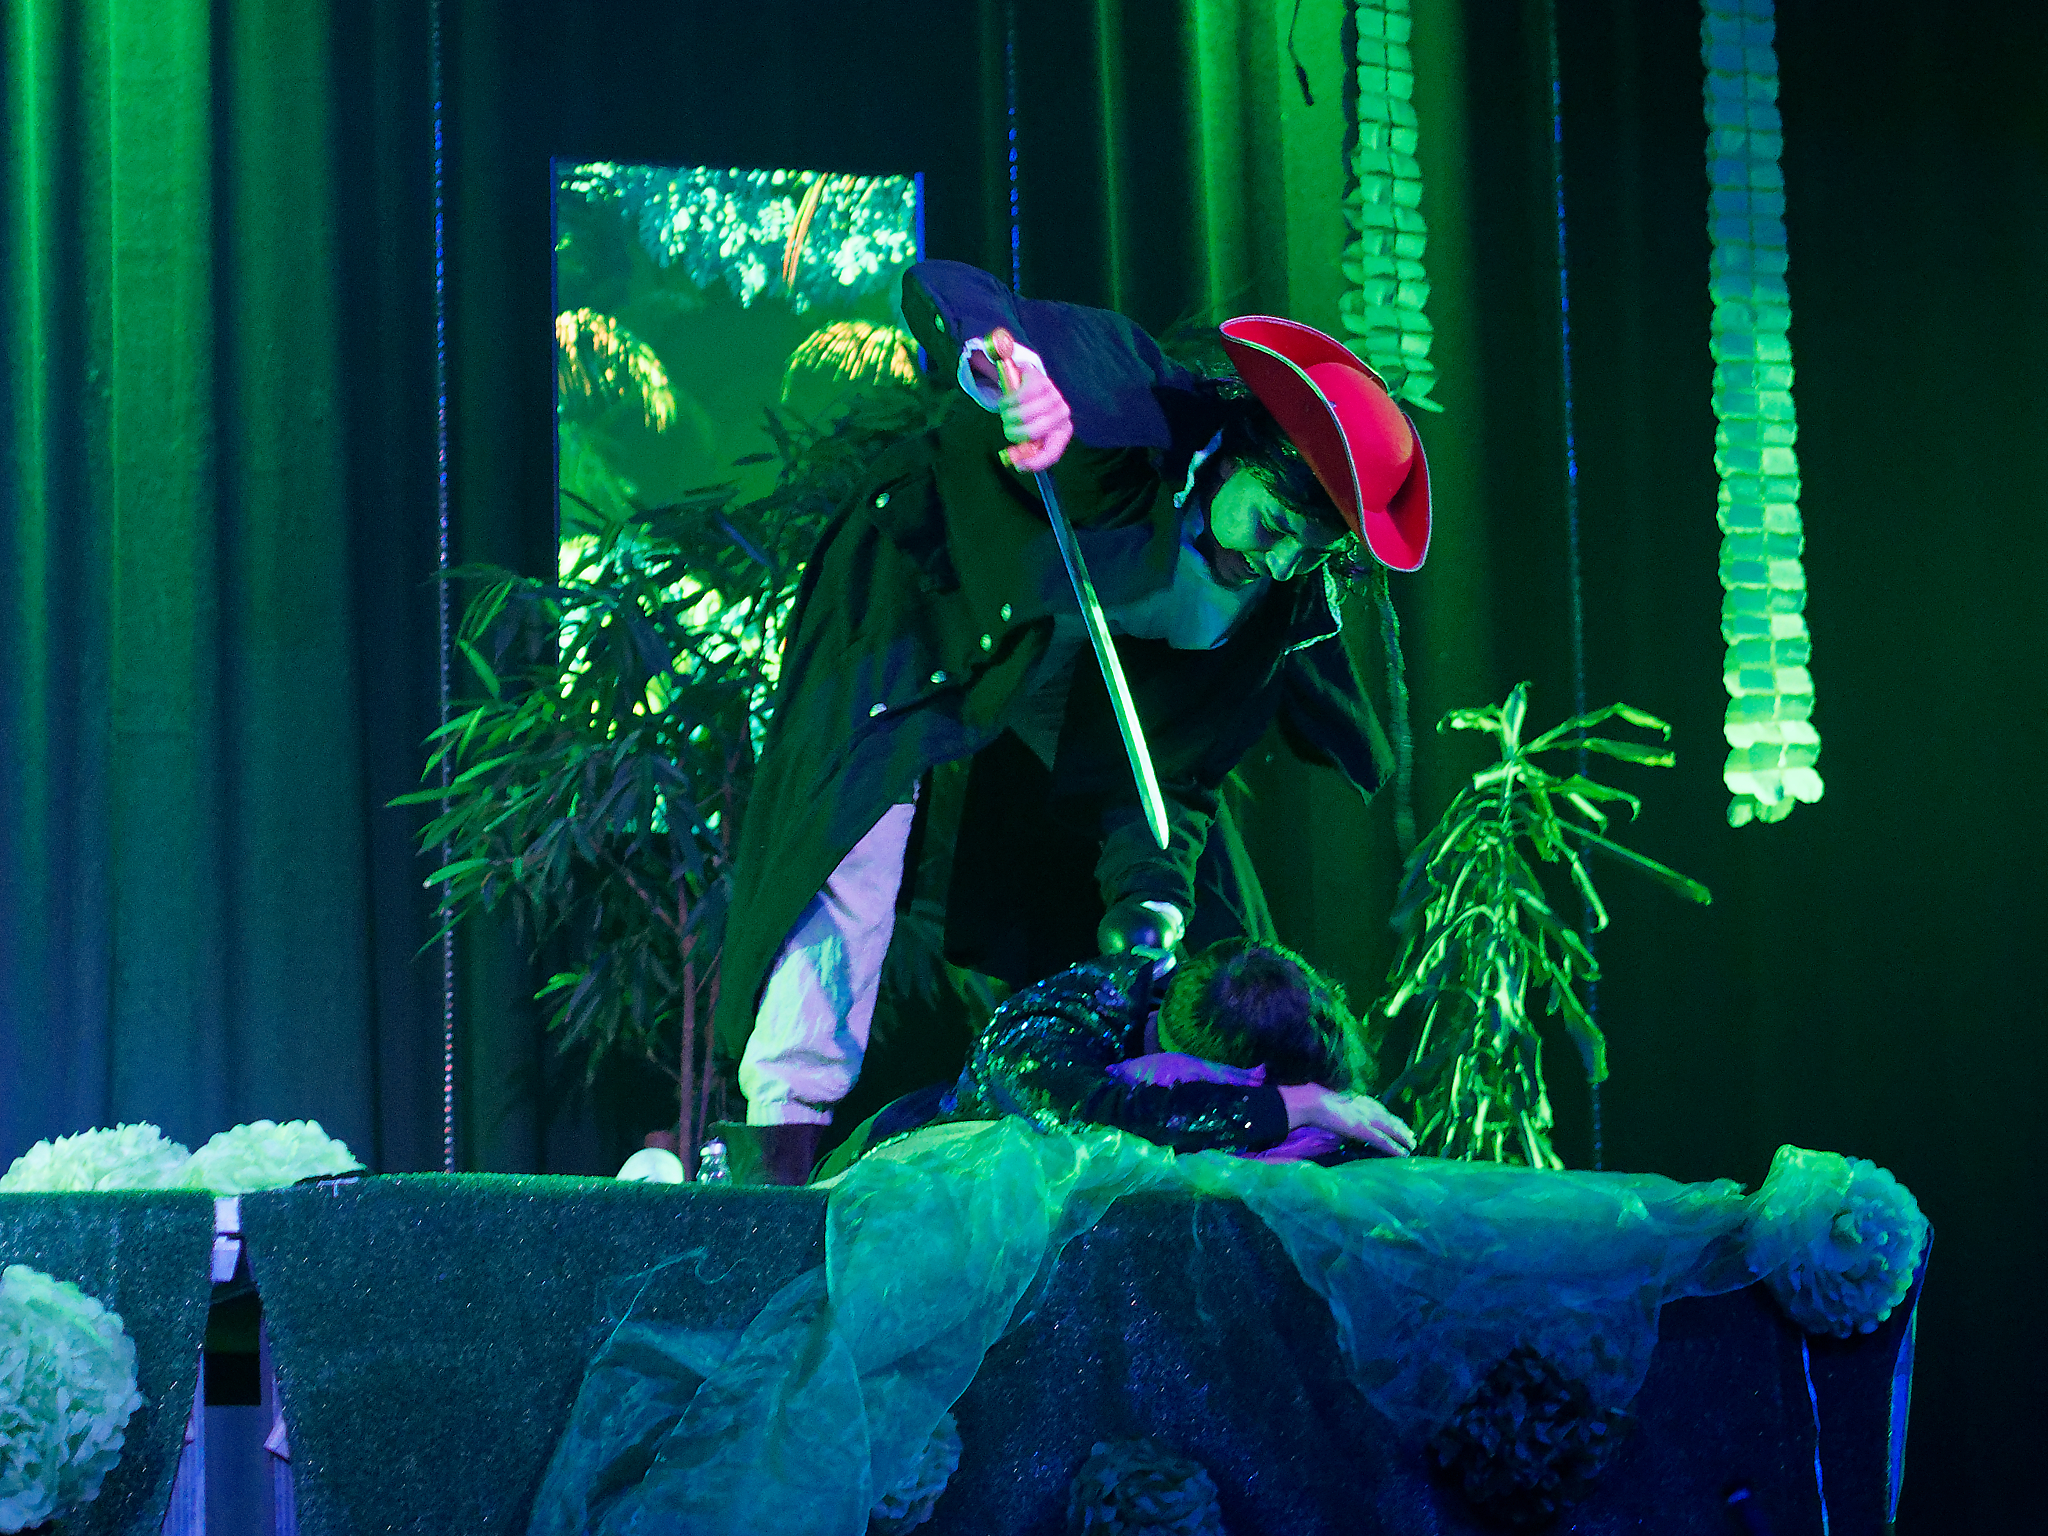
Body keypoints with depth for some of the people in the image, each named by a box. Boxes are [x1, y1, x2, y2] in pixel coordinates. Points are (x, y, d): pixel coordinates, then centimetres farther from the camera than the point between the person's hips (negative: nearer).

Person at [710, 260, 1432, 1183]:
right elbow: (939, 291, -39)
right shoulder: (1130, 411, -32)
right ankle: (781, 1137, -17)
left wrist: (1148, 897, -26)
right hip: (919, 616, -5)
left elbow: (1177, 770, -10)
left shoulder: (1286, 605, -16)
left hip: (1067, 704, 5)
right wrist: (1006, 363, -61)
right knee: (854, 851, -21)